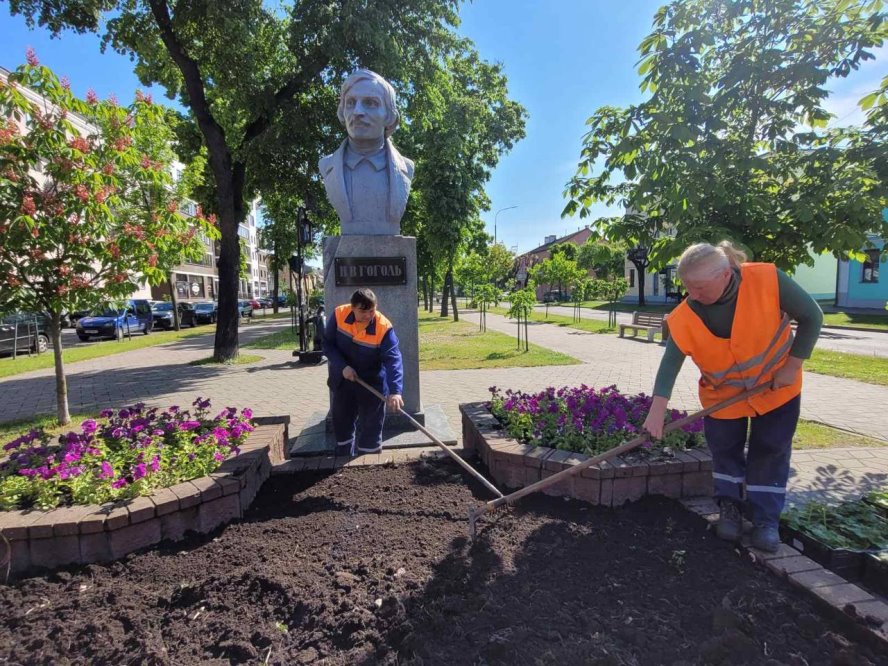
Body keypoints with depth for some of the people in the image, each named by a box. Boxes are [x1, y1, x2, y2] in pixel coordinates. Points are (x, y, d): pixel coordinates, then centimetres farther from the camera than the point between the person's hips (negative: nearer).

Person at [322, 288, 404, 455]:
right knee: (342, 423, 17)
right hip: (343, 380, 3)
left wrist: (395, 391, -47)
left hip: (372, 383, -3)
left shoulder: (384, 327, -27)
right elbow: (327, 343, -7)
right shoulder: (339, 315, -17)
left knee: (371, 428, 7)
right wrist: (342, 366, -21)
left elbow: (393, 359, -34)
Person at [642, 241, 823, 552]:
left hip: (776, 387, 0)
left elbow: (811, 316, -15)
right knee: (725, 449, 9)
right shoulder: (685, 317, -26)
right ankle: (730, 507, 31)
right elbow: (670, 363, -23)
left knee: (771, 451, 6)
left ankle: (766, 519, 22)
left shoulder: (768, 280, -29)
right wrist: (657, 410, -30)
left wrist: (792, 366, -16)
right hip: (723, 394, 1)